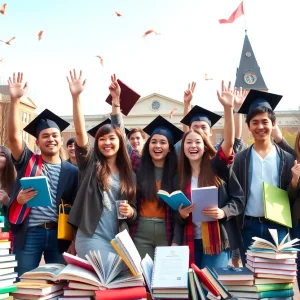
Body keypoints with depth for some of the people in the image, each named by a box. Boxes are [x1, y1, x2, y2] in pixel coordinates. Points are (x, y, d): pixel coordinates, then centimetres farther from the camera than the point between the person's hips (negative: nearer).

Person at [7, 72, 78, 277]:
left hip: (60, 235, 1)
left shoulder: (72, 171, 5)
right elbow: (14, 136, -11)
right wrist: (15, 99, -21)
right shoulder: (28, 162, 4)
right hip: (29, 234, -1)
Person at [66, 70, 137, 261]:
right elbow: (80, 131, -12)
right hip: (91, 237, -3)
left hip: (118, 238, 4)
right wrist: (76, 96, -21)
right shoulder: (91, 163, 2)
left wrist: (130, 211, -9)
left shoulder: (128, 174, 10)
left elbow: (134, 212, 14)